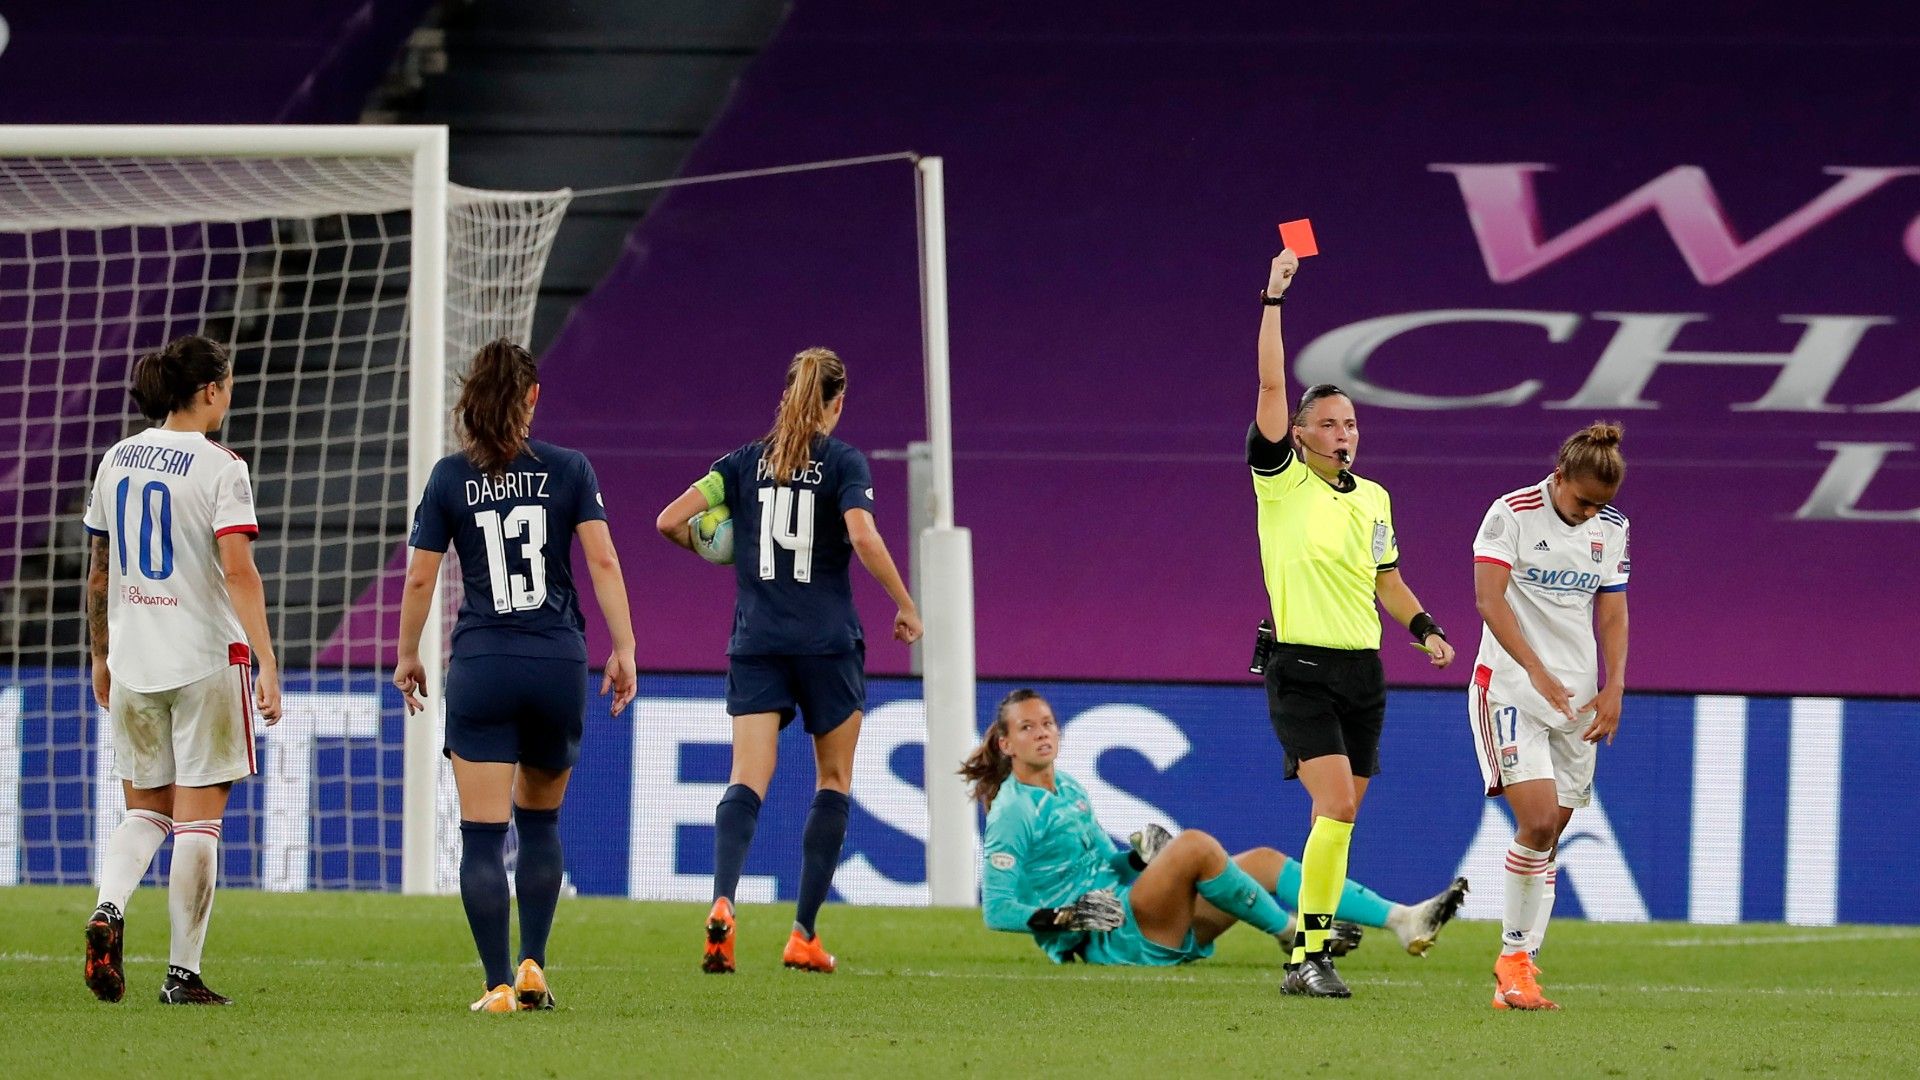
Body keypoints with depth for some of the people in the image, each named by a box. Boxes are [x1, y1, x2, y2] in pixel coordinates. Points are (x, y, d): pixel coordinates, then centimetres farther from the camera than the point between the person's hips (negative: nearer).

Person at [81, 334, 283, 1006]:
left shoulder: (116, 461, 7)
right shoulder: (220, 469, -11)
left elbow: (98, 573, 13)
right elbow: (239, 573, -20)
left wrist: (101, 657, 23)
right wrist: (266, 663, -21)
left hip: (133, 667, 5)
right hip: (207, 657, -5)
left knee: (146, 812, 15)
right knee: (198, 821, 2)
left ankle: (108, 909, -13)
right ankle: (183, 974, 2)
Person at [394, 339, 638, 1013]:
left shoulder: (450, 476, 1)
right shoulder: (568, 469, 2)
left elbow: (420, 579, 2)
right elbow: (603, 561, -5)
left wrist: (407, 656, 15)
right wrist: (623, 649, 0)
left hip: (480, 667, -2)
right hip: (558, 662, 2)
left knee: (482, 836, -1)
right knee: (540, 822, 19)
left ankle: (500, 984, -8)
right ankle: (533, 966, 12)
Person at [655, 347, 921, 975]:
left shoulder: (746, 462, 8)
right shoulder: (843, 462, -2)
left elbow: (670, 521, 2)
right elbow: (863, 536, -18)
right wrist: (906, 607, -8)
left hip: (756, 643, 2)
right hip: (828, 642, -2)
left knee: (747, 782, -6)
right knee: (834, 781, 13)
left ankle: (722, 903, -33)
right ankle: (803, 935, 7)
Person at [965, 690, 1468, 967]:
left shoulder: (1069, 790, 19)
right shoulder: (1011, 815, -7)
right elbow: (996, 910, -12)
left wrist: (1138, 855, 4)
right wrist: (1063, 916, -25)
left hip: (1147, 922, 9)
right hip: (1107, 939, -9)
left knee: (1266, 862, -1)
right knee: (1195, 844, -29)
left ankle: (1404, 920, -9)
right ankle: (1293, 934, -16)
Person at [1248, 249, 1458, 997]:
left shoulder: (1374, 498, 13)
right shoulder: (1282, 481, -3)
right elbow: (1271, 386, -12)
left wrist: (1425, 629, 10)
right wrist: (1273, 298, -15)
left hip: (1362, 671, 6)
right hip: (1302, 671, -6)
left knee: (1341, 818, 6)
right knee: (1336, 805, -19)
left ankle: (1306, 959, 14)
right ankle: (1311, 954, -13)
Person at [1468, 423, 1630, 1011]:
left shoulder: (1610, 528, 8)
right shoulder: (1512, 514, -9)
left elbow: (1612, 611, 14)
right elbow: (1489, 598, -15)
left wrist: (1614, 687, 1)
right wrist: (1537, 672, -24)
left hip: (1578, 698, 5)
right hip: (1511, 690, -5)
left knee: (1549, 837, 3)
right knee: (1537, 821, -18)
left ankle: (1519, 965, 8)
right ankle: (1514, 955, -6)